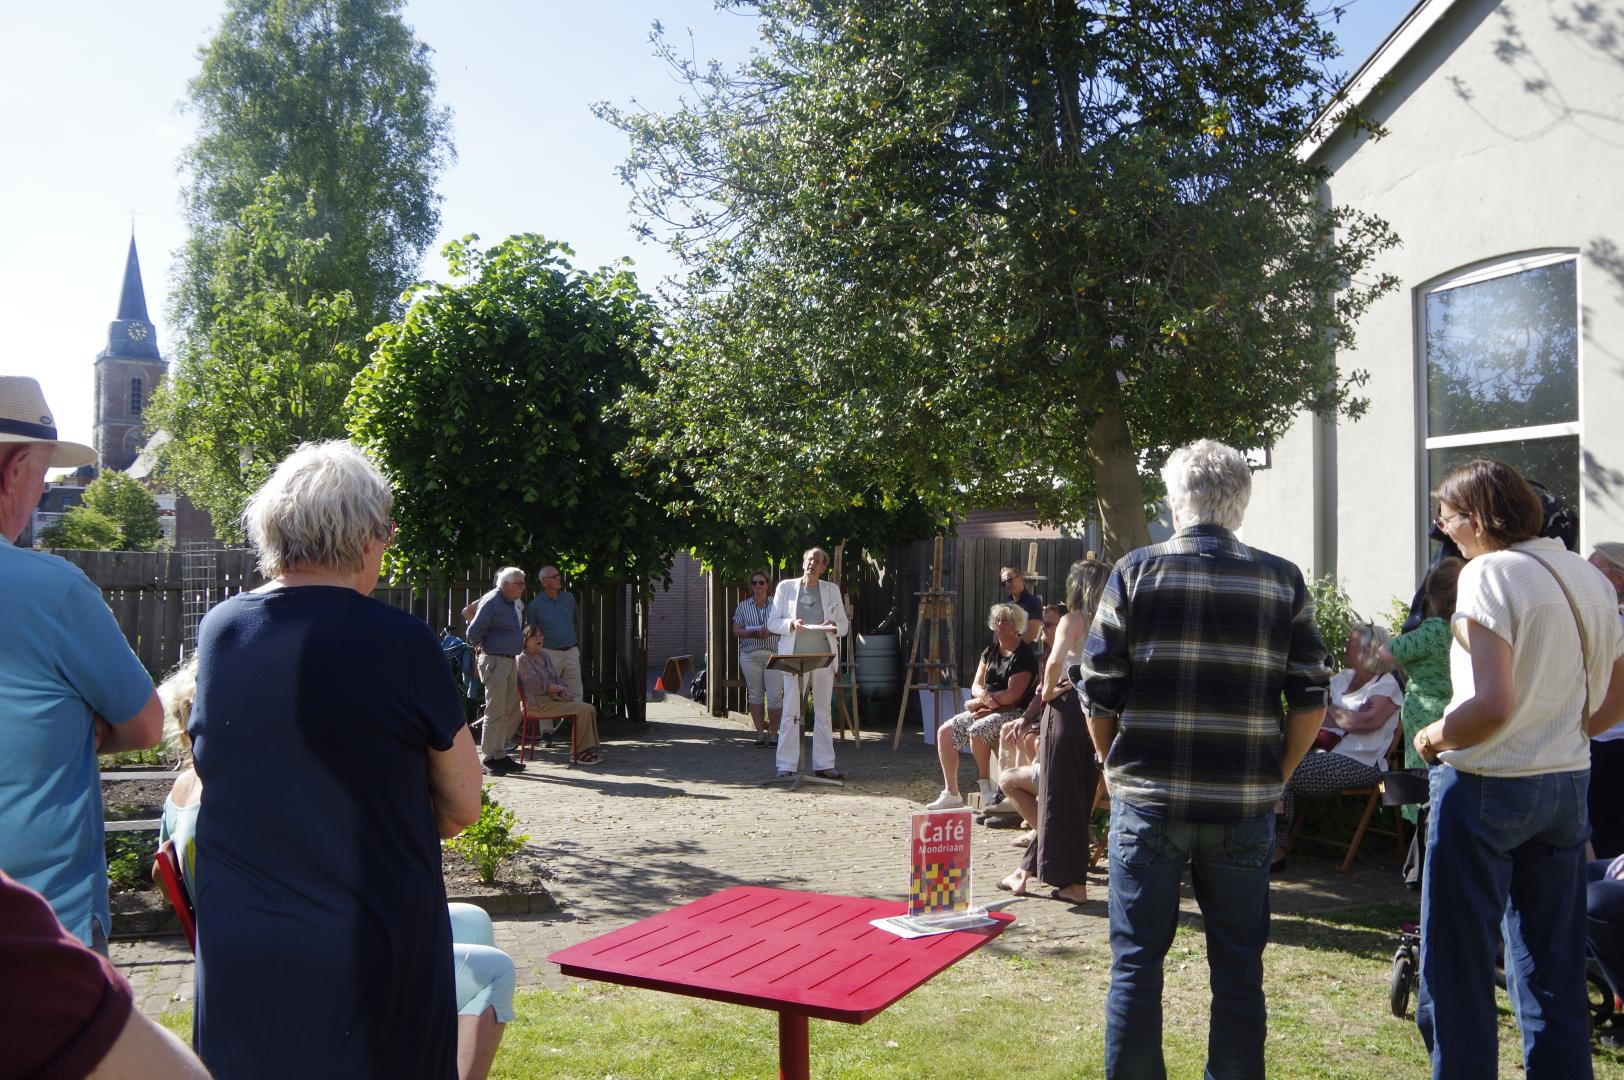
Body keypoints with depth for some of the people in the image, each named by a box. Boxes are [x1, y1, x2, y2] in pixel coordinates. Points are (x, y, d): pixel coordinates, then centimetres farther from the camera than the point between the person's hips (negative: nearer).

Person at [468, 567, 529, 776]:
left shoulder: (516, 603, 14)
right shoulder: (492, 601, -13)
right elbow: (473, 632, -15)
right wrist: (481, 646, 1)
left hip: (511, 661, 9)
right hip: (495, 661, -9)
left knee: (511, 711, 11)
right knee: (495, 712, -6)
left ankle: (500, 754, 19)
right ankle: (488, 759, 0)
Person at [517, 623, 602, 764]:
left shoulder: (544, 655, 18)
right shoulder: (523, 659, -9)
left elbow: (556, 678, 19)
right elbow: (539, 686, -16)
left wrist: (565, 691, -1)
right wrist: (561, 688, -6)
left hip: (554, 698, 8)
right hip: (538, 704, -8)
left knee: (590, 709, -7)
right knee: (583, 710, -21)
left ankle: (589, 749, -5)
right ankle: (580, 753, -13)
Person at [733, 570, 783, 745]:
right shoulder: (743, 606, 10)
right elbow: (736, 631, 5)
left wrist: (770, 631, -14)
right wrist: (752, 633, -13)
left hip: (774, 654, -1)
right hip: (750, 655, 1)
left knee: (775, 695, -8)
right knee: (755, 694, 4)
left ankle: (773, 732, 5)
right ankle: (760, 733, 11)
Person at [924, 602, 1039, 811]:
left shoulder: (1024, 655, -11)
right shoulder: (991, 651, 13)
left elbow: (1012, 695, -19)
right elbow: (976, 686, 9)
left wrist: (979, 701, -11)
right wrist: (984, 696, -16)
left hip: (1014, 713, -8)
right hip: (987, 710, 8)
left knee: (977, 731, -33)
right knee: (945, 732, -5)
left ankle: (986, 788, -15)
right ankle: (951, 793, 1)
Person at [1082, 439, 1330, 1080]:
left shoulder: (1135, 573, -3)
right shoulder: (1283, 581, 2)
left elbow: (1099, 695, -2)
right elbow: (1311, 702, 1)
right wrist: (1274, 777, 12)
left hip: (1149, 802, -1)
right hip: (1244, 808, 2)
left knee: (1136, 962, 9)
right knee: (1238, 968, 13)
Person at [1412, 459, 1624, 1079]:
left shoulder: (1491, 573, -15)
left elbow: (1492, 705, -24)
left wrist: (1432, 738, -8)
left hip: (1486, 788, -8)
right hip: (1567, 787, 8)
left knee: (1457, 978, 3)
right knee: (1554, 976, 15)